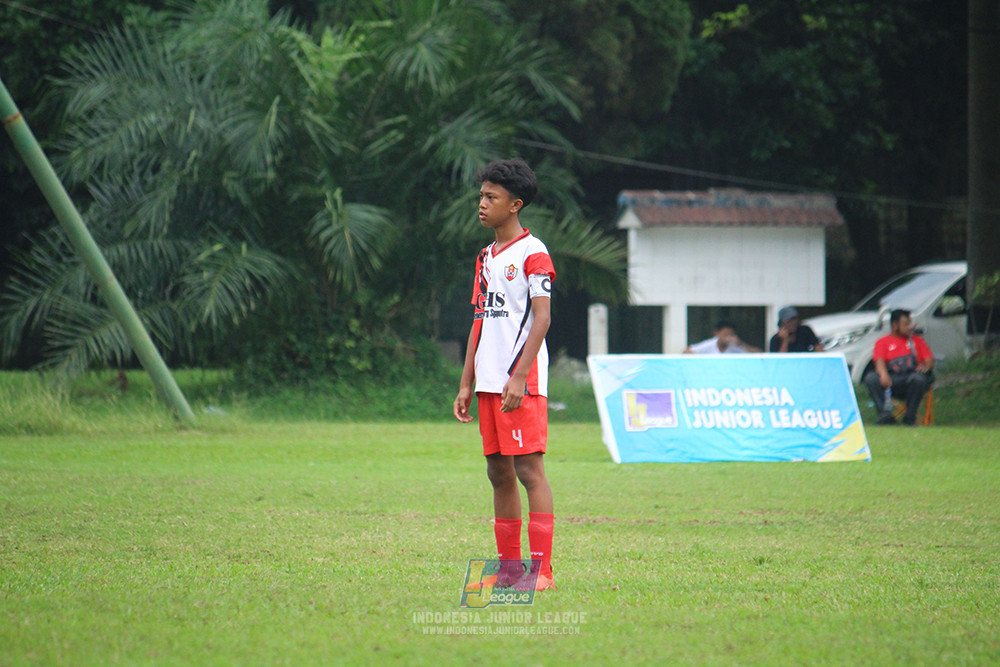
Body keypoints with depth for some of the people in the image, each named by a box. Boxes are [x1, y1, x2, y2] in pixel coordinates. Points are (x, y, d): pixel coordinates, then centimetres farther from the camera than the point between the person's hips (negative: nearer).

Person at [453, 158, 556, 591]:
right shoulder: (486, 258, 18)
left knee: (528, 468, -10)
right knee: (499, 472, 8)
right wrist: (466, 383, 17)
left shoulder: (532, 254, -6)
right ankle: (509, 568, 13)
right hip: (489, 380, 8)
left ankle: (541, 568, -12)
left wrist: (519, 377, -20)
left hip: (522, 382, -8)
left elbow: (541, 319, -13)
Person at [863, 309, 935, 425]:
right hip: (891, 380, 0)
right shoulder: (882, 342, 18)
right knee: (871, 378, -30)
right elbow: (879, 361, 0)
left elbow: (929, 360, 15)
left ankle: (909, 417, -24)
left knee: (918, 378, -37)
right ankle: (885, 414, -32)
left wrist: (926, 366, -12)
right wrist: (883, 374, -24)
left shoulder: (917, 340, 24)